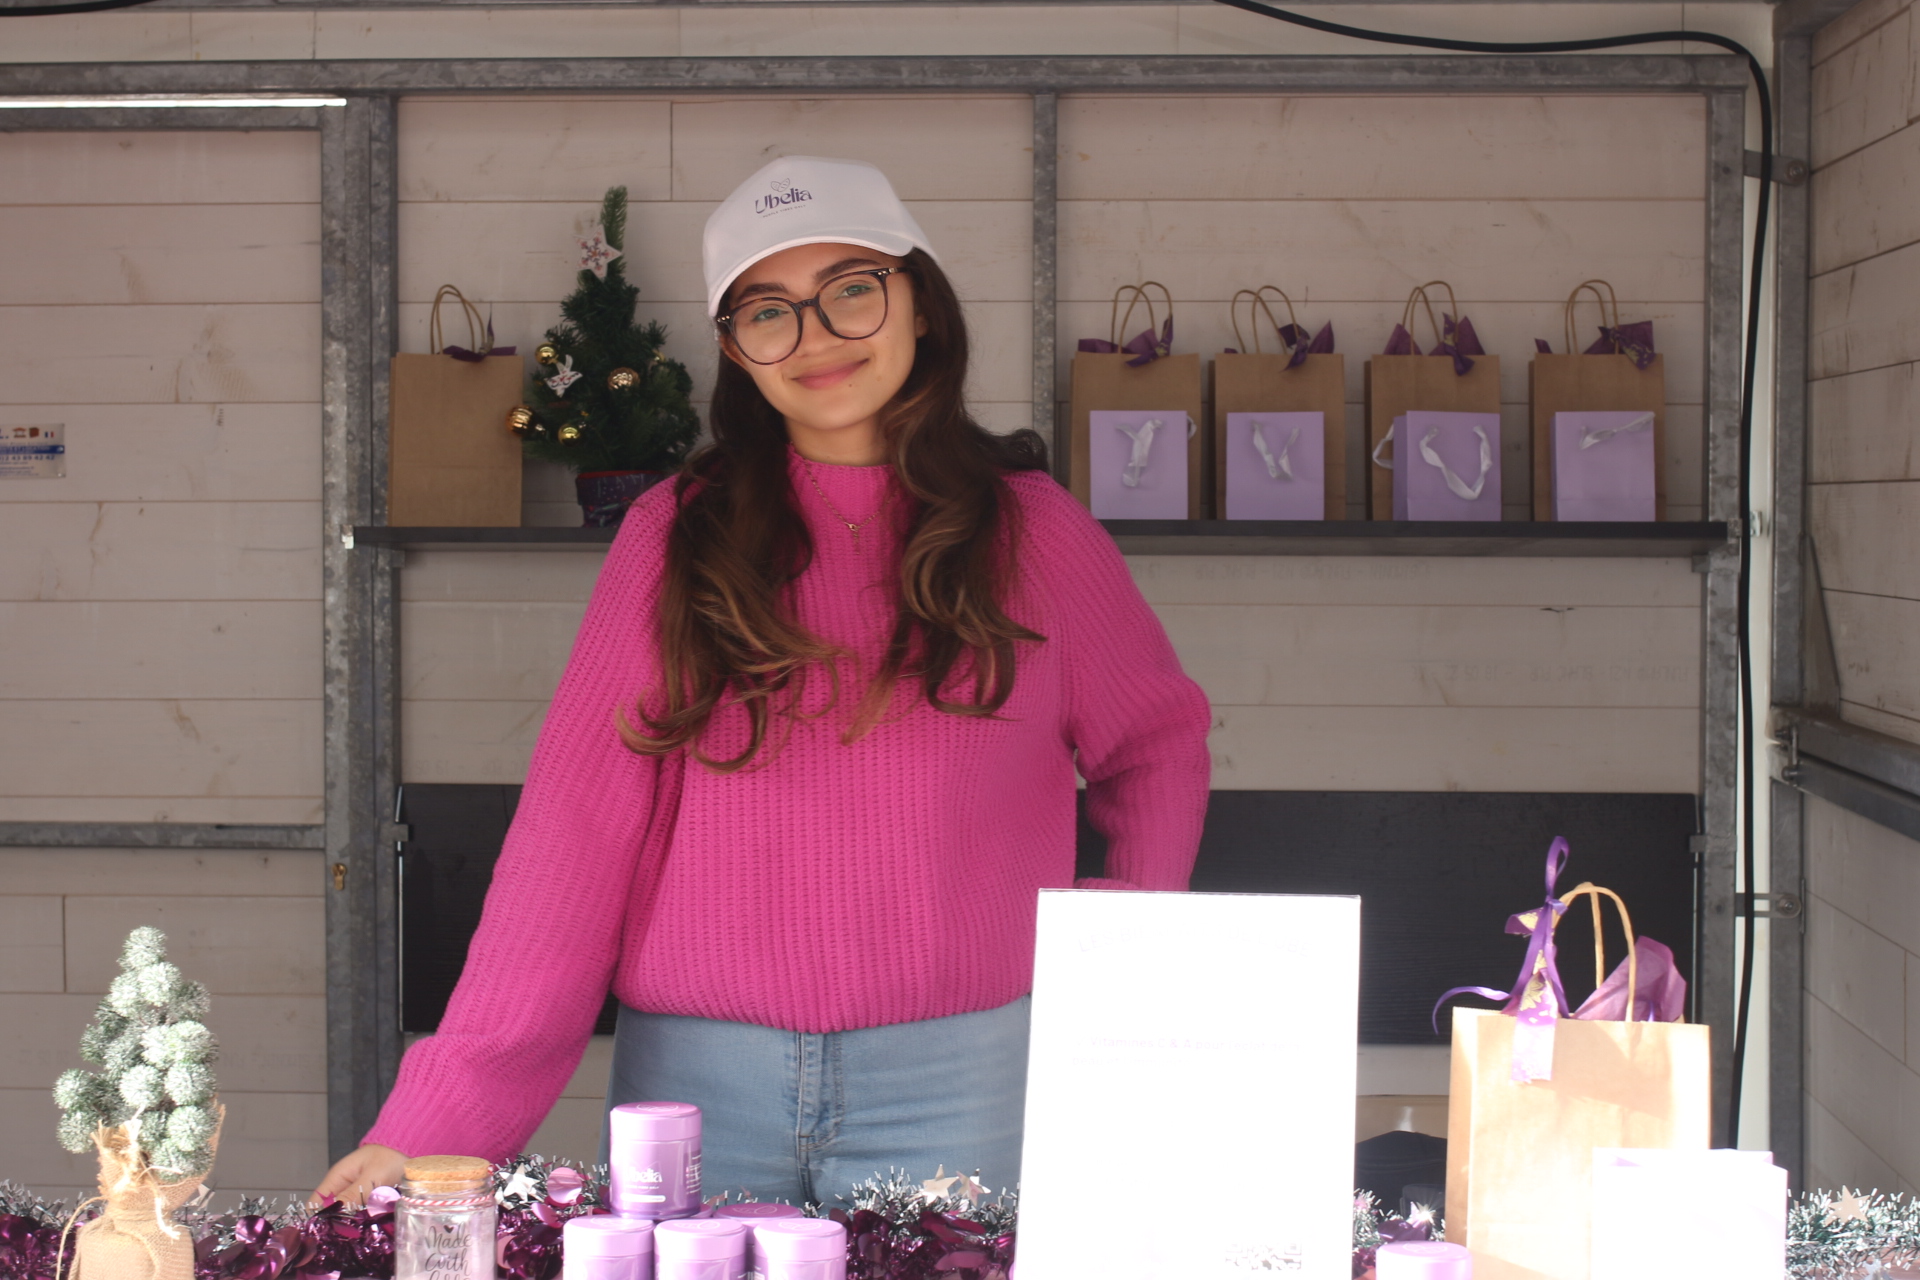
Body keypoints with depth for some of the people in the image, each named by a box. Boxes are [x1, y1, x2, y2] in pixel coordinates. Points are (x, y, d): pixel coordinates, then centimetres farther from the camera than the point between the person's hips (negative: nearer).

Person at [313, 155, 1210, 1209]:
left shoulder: (1032, 530, 6)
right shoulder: (676, 537, 5)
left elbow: (1157, 744, 19)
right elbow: (575, 825, -2)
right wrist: (443, 1114, -10)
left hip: (954, 1080, 0)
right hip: (695, 1079, 0)